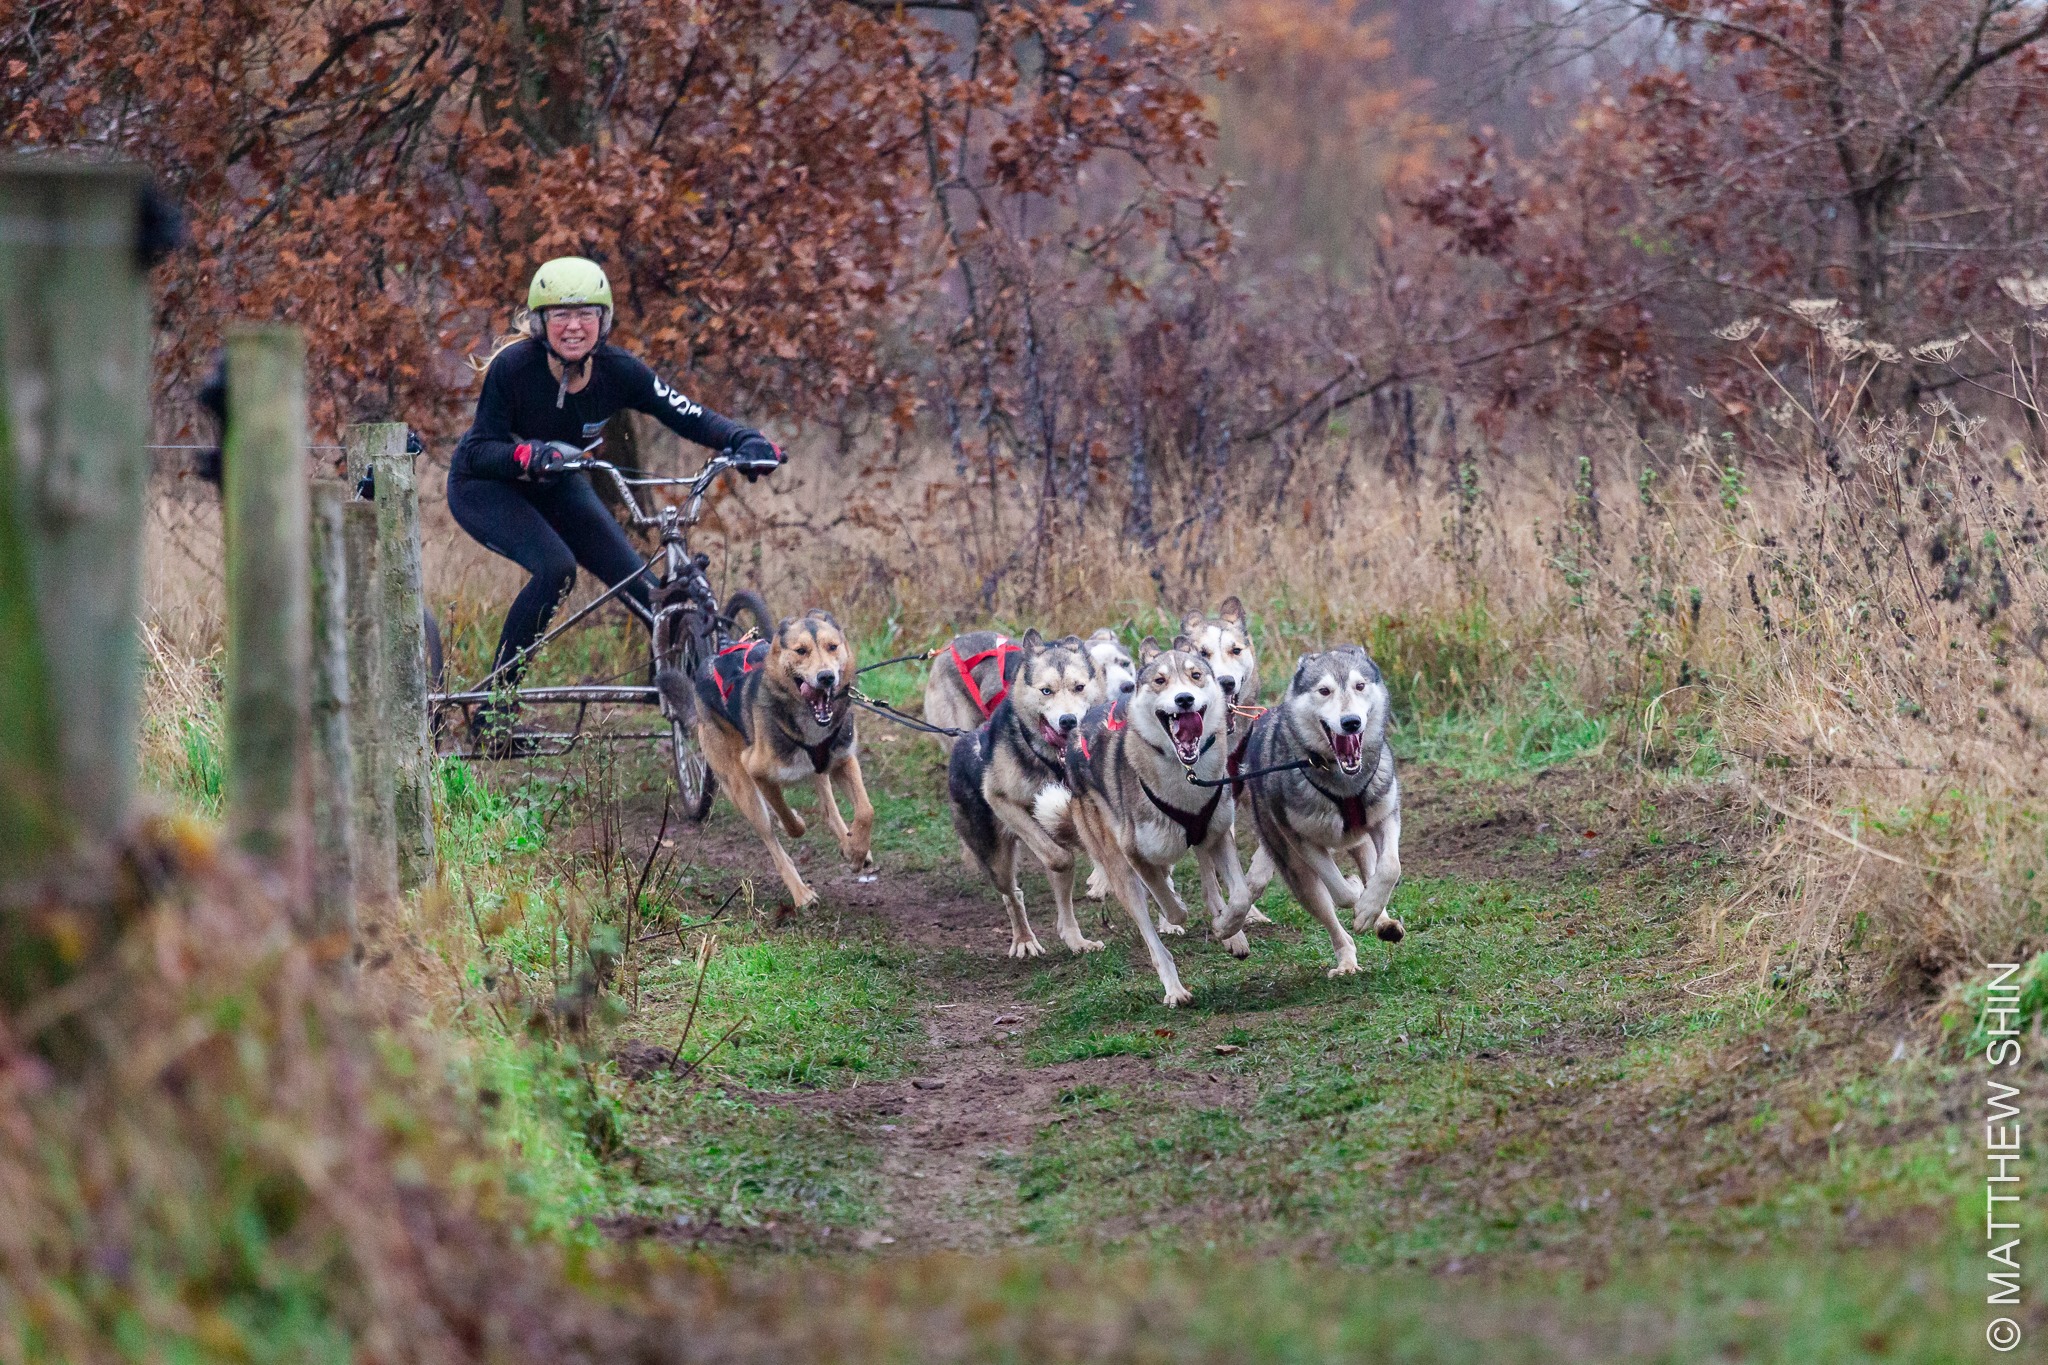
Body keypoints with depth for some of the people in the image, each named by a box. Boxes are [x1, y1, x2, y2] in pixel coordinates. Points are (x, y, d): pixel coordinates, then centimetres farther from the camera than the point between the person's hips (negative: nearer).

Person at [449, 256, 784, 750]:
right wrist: (529, 455, -47)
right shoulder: (513, 367, -29)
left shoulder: (617, 371, -20)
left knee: (643, 587, -11)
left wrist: (748, 441, -40)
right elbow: (479, 451, -27)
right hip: (485, 487, -4)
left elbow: (691, 417, -22)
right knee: (556, 567, -30)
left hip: (557, 487, 4)